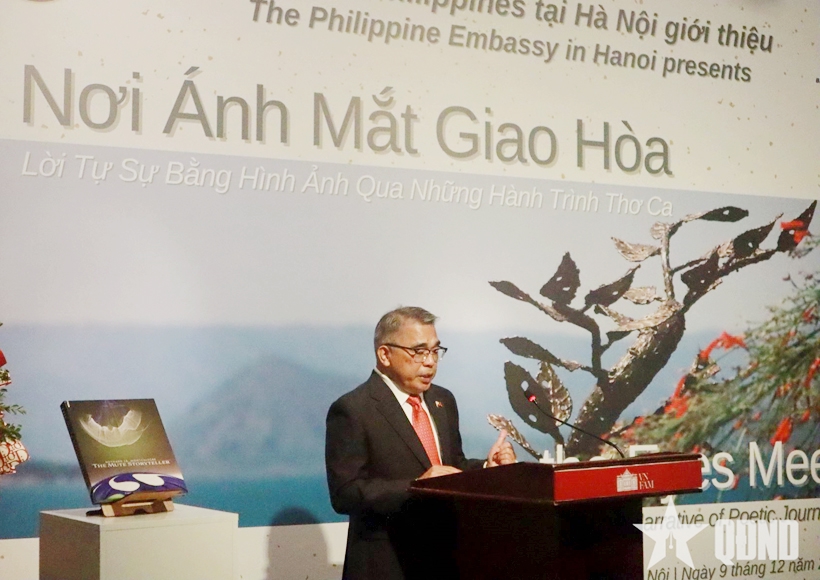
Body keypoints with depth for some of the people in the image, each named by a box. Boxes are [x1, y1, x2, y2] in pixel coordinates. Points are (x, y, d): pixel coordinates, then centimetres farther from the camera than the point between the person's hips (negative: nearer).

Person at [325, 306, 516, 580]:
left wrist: (487, 467, -4)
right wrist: (415, 487, -27)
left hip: (446, 555, 7)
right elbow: (345, 493, -19)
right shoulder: (352, 410, -13)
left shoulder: (443, 400, 10)